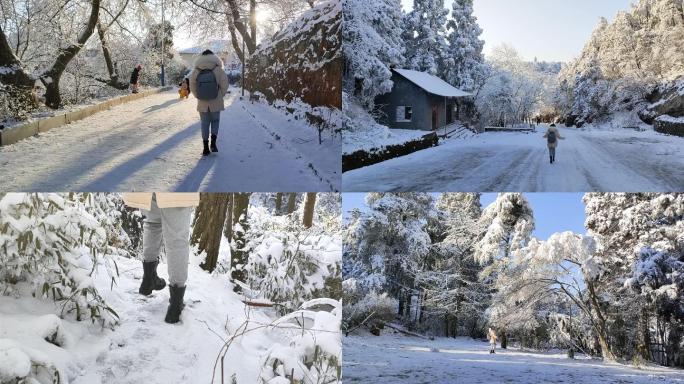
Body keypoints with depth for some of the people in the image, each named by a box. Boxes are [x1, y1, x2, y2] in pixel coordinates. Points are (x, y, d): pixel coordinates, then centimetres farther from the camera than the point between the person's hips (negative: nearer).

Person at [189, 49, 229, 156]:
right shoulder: (218, 69, -9)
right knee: (215, 121, 17)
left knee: (204, 123, 11)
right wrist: (220, 96, 5)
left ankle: (206, 148, 10)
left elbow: (192, 85, -2)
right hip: (216, 103, -1)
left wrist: (198, 96, 10)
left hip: (202, 103, 1)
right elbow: (224, 84, -9)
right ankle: (213, 142, -1)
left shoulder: (196, 71, -4)